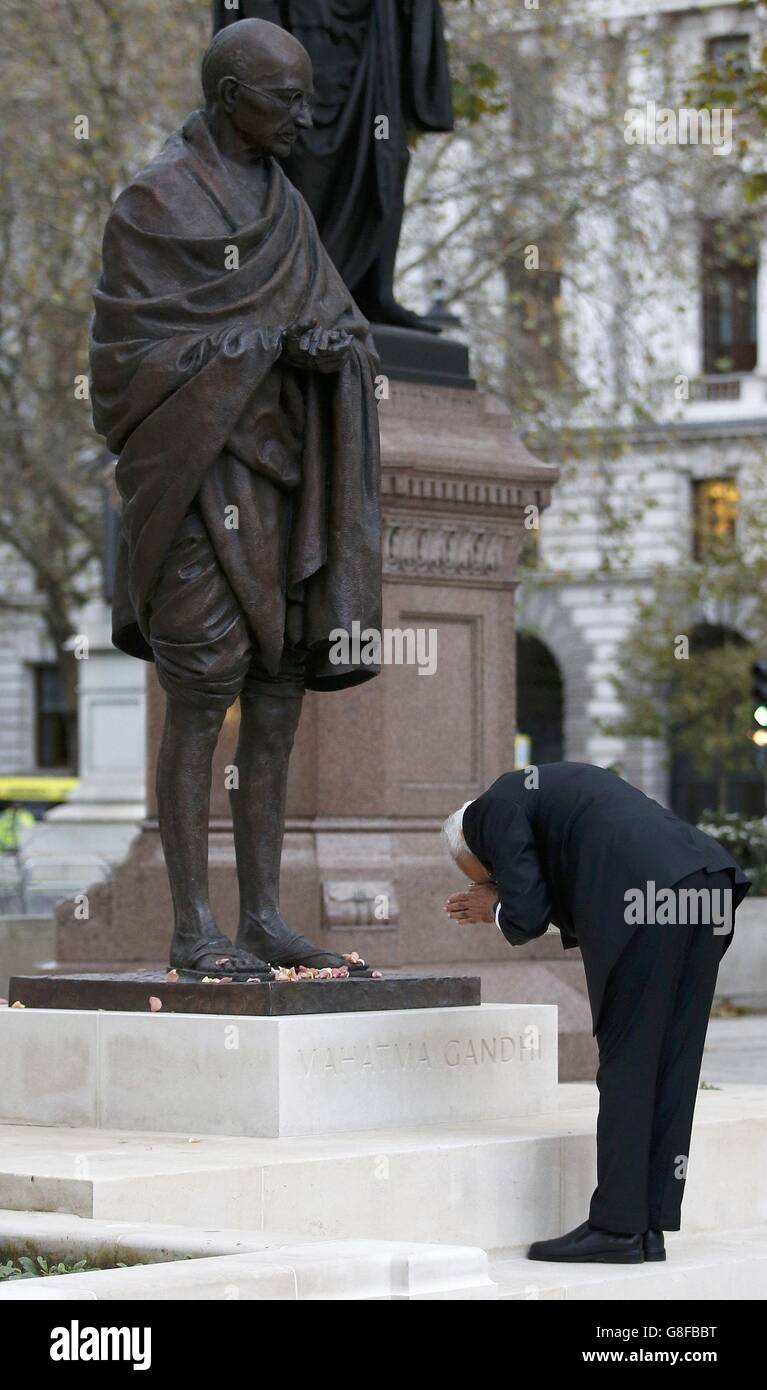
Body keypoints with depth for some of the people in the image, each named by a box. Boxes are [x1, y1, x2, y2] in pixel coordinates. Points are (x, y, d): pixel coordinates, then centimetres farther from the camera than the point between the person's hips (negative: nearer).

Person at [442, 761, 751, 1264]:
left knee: (626, 1066, -1)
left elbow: (526, 919, 2)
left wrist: (497, 910, 23)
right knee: (671, 1066, 10)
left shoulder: (495, 808, 11)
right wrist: (506, 898, 29)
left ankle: (617, 1226, 3)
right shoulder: (554, 785, 36)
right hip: (707, 882, 8)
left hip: (649, 899, -8)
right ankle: (649, 1226, 13)